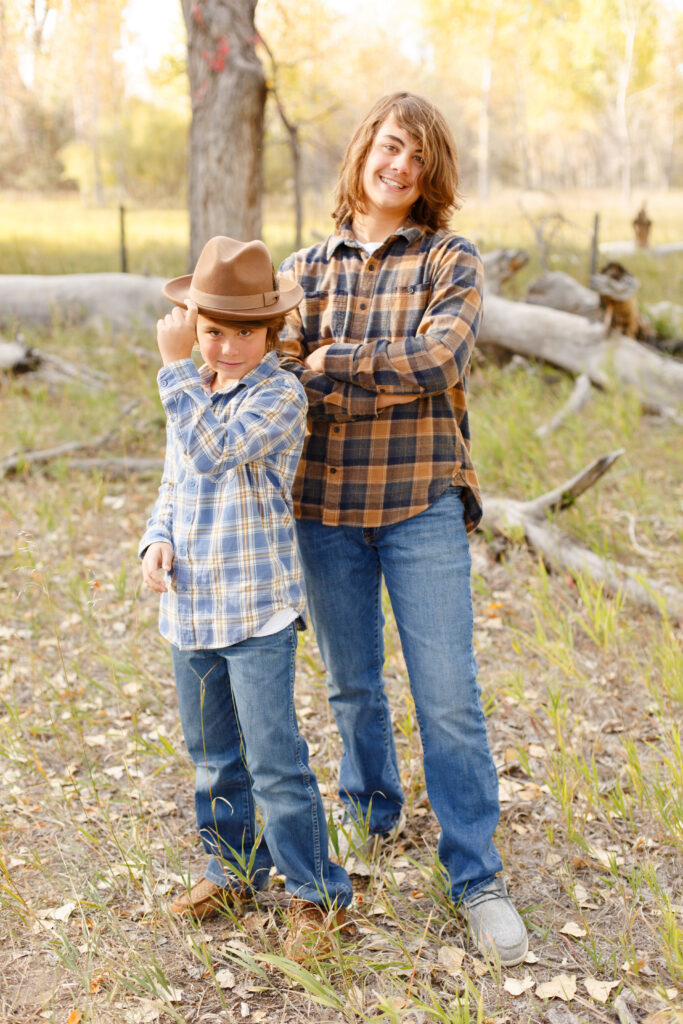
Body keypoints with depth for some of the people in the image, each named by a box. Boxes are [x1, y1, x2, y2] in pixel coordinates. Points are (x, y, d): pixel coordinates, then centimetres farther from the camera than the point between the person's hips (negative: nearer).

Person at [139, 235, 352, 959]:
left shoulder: (280, 394, -13)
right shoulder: (191, 395, 11)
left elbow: (215, 452, -29)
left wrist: (176, 367, -26)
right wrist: (157, 540, 0)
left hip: (257, 607, -7)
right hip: (189, 605, 7)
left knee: (274, 758, -3)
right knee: (211, 753, 18)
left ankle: (316, 892, 13)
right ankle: (233, 867, 36)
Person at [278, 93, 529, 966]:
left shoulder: (451, 262, 0)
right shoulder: (307, 269, 7)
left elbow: (438, 359, -17)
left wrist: (335, 364, -13)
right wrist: (391, 377, -14)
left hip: (422, 505, -2)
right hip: (325, 505, 3)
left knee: (448, 697, -2)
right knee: (351, 685, 16)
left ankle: (475, 877, 12)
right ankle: (370, 816, 40)